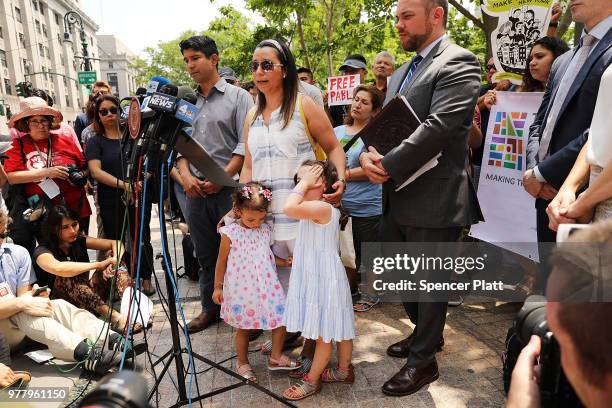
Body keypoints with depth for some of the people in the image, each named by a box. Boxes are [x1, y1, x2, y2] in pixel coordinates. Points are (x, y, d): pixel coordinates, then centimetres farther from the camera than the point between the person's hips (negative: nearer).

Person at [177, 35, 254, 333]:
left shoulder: (238, 97, -1)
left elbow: (246, 144, -9)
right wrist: (185, 174, -4)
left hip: (229, 189, -5)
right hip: (196, 191, 5)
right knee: (205, 253, 14)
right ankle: (211, 307, 28)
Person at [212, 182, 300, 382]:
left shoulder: (266, 230, 0)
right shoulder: (230, 233, -12)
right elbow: (222, 262, -3)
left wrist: (284, 262, -4)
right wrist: (218, 287, 1)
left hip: (266, 287, 4)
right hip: (241, 289, -4)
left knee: (281, 320, 5)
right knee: (244, 328, 11)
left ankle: (276, 357, 28)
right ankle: (242, 363, 34)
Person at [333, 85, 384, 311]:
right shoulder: (337, 131, 9)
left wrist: (343, 175, -14)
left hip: (368, 207, -5)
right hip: (341, 205, 5)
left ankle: (371, 293, 29)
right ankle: (350, 290, 36)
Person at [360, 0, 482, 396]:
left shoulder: (458, 62, -10)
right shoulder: (401, 73, 17)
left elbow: (437, 127, -22)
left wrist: (388, 167, -21)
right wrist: (369, 153, -7)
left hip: (435, 199, -8)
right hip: (397, 197, 9)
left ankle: (423, 360, 26)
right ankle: (426, 333, 44)